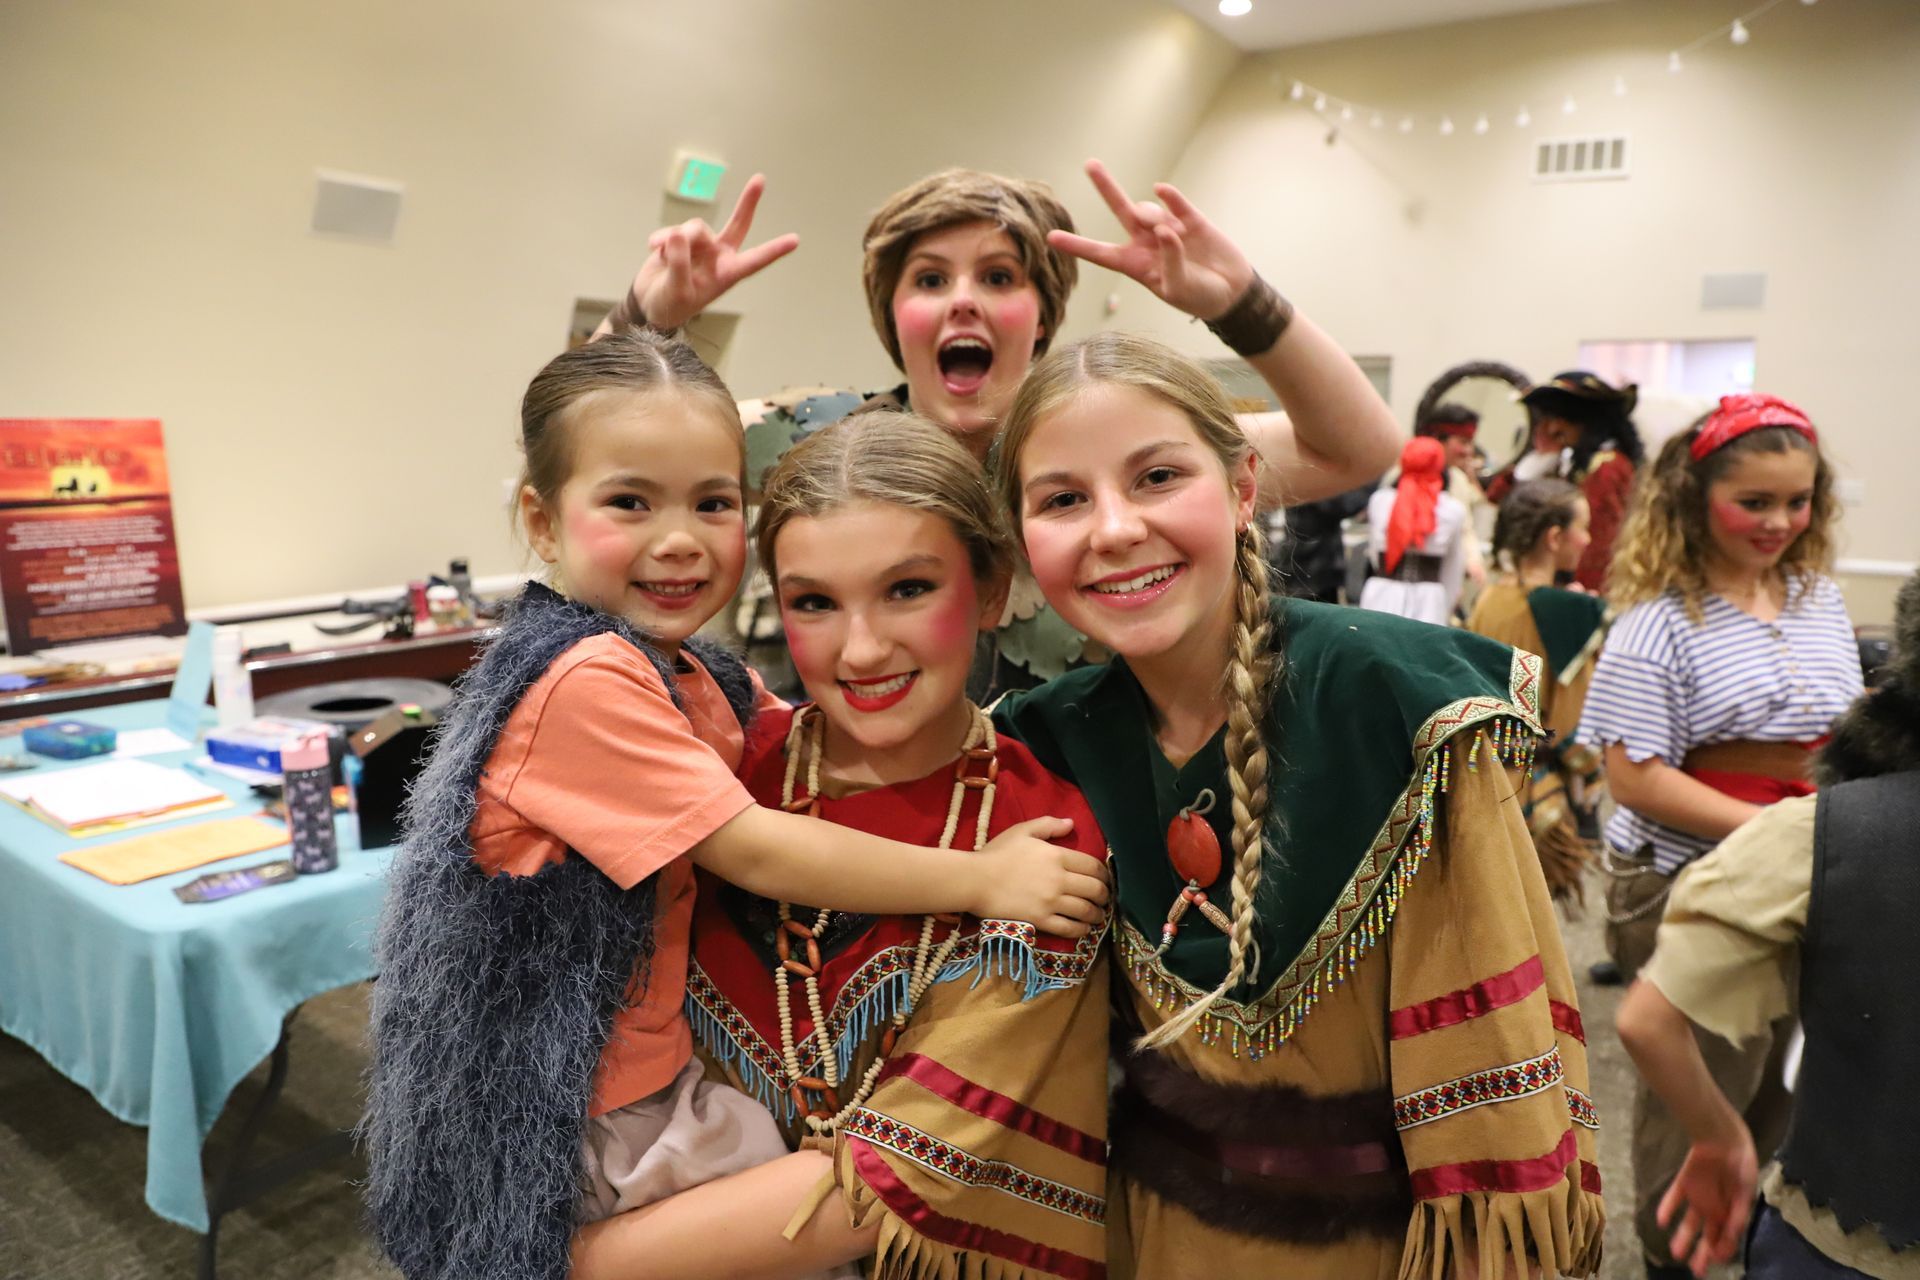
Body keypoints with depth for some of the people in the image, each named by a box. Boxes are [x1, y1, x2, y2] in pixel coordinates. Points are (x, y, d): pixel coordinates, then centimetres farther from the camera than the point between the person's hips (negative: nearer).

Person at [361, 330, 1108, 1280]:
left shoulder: (687, 675, 5)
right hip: (564, 1141, -8)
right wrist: (982, 877, -18)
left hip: (652, 1077, 8)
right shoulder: (585, 681, -22)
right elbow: (756, 852, -22)